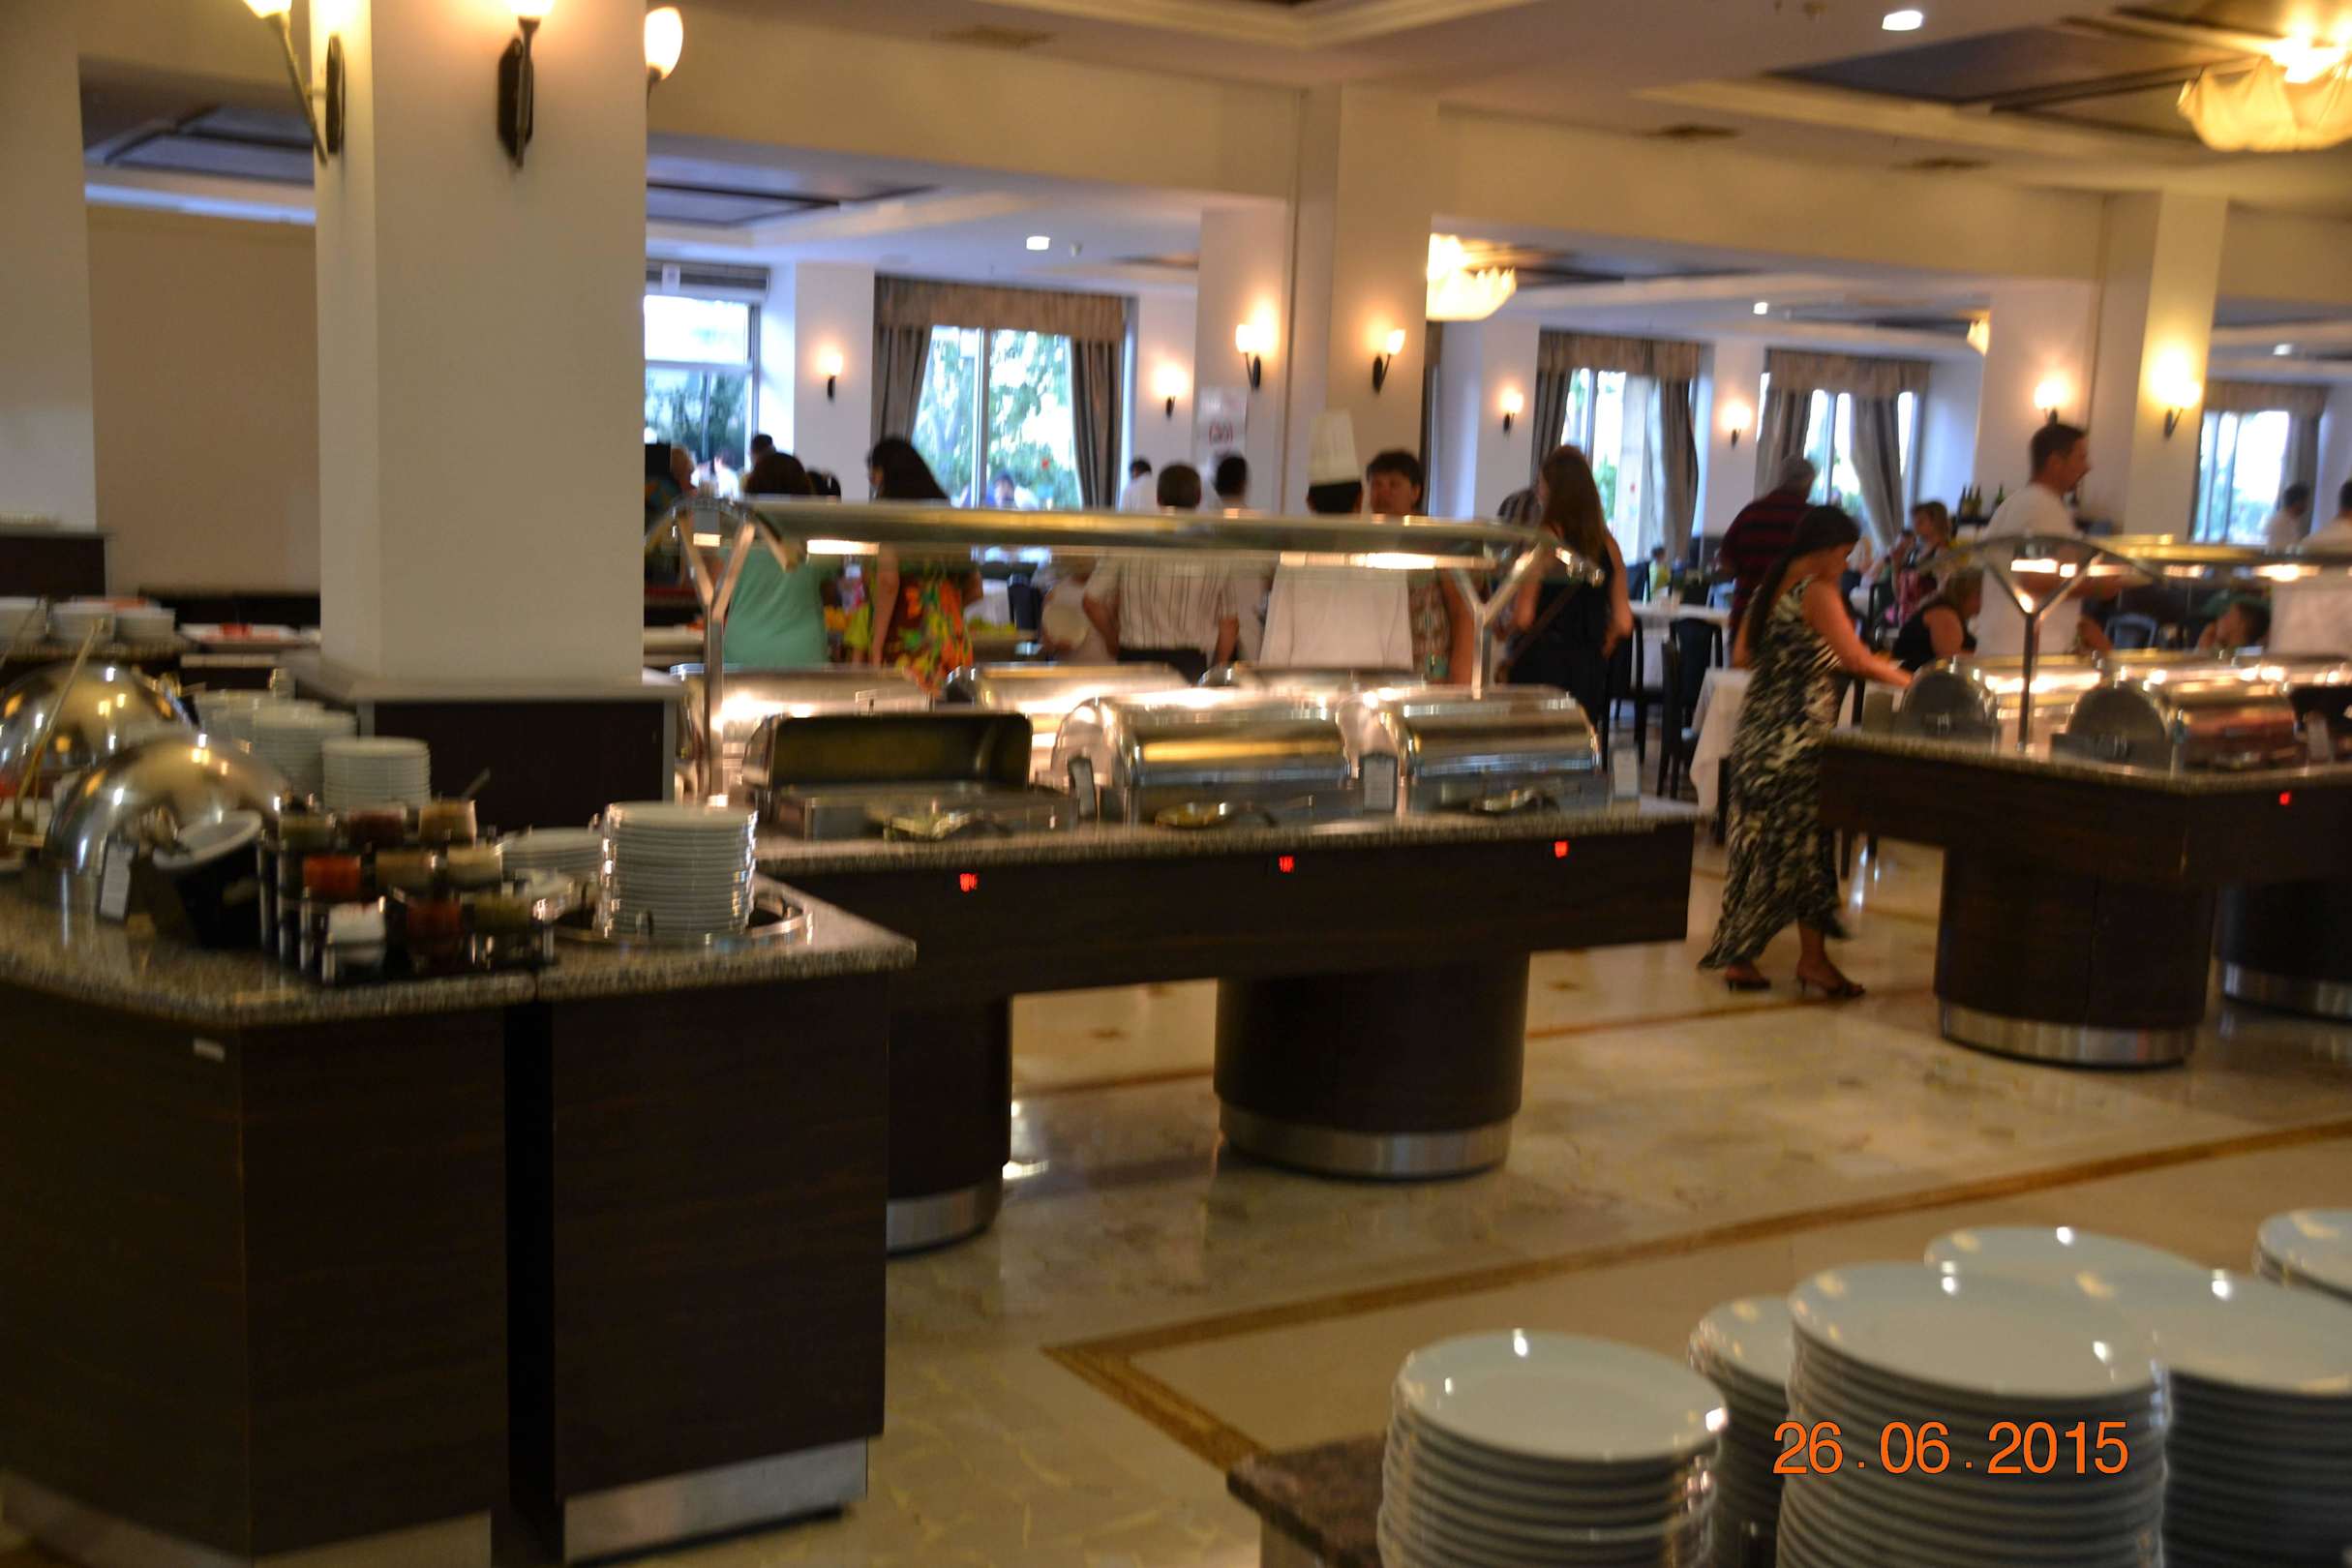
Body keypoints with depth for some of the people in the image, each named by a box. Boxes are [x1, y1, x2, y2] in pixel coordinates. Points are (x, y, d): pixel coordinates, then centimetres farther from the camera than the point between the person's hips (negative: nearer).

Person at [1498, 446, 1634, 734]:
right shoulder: (1607, 544, 6)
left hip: (1541, 665, -5)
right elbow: (1623, 623, 4)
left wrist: (1502, 623, 7)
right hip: (1589, 668, 5)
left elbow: (1522, 617, -13)